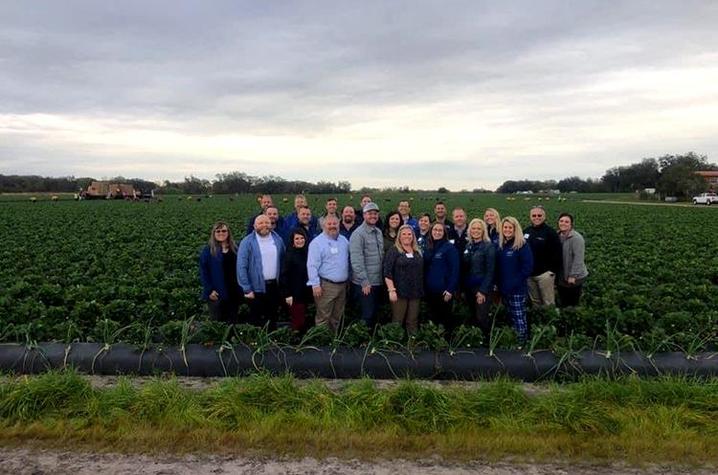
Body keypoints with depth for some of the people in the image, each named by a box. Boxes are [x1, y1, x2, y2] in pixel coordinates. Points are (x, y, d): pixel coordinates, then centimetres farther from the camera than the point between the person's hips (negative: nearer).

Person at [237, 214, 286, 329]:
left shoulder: (278, 240, 5)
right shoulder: (247, 242, -8)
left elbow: (283, 261, 9)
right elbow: (241, 267, -10)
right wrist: (247, 289, -13)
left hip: (275, 286, 4)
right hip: (257, 288, -4)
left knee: (273, 319, 17)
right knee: (256, 321, 8)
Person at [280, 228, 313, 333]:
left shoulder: (307, 253, 6)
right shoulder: (289, 255, -10)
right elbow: (284, 275, -12)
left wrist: (312, 288, 7)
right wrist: (287, 294, -15)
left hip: (306, 292, 6)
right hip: (295, 293, -6)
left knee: (303, 320, 14)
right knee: (298, 321, -5)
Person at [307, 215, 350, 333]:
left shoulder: (344, 240, 12)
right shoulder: (317, 242, -9)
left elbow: (348, 260, 20)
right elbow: (312, 265, -14)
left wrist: (348, 279, 14)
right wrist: (316, 285, -19)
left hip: (342, 285, 7)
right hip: (326, 286, -7)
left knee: (337, 317, 16)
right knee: (323, 318, -4)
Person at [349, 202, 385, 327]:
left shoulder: (378, 232, 11)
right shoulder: (358, 234, -13)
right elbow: (356, 260, -18)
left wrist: (383, 277, 12)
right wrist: (364, 281, -19)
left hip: (378, 281, 7)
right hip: (364, 284, -7)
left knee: (374, 313, 16)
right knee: (367, 315, -3)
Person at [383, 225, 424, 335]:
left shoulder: (418, 252, 14)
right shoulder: (394, 250, -4)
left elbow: (421, 271, 18)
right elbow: (387, 272, -10)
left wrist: (421, 290, 12)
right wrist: (391, 290, -17)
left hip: (415, 292, 5)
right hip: (400, 292, -5)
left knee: (413, 322, 9)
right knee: (397, 322, -1)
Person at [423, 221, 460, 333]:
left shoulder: (450, 247, -8)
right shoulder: (428, 248, 10)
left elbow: (455, 270, -12)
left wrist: (450, 290, -17)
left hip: (443, 291, -6)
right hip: (430, 290, 6)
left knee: (445, 319, 5)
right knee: (433, 318, 13)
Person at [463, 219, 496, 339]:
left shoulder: (489, 247, -8)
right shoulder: (468, 246, 10)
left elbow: (490, 271, -13)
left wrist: (483, 290, -17)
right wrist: (462, 288, 7)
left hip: (482, 288, -6)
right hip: (469, 288, 6)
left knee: (481, 318, -11)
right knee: (474, 318, 10)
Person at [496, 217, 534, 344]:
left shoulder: (522, 245, -10)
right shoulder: (500, 245, 7)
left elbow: (528, 267, -14)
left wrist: (516, 281, -16)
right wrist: (499, 283, 5)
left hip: (517, 289, -6)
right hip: (504, 288, 6)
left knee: (519, 317, -2)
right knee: (510, 316, 15)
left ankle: (522, 342, 7)